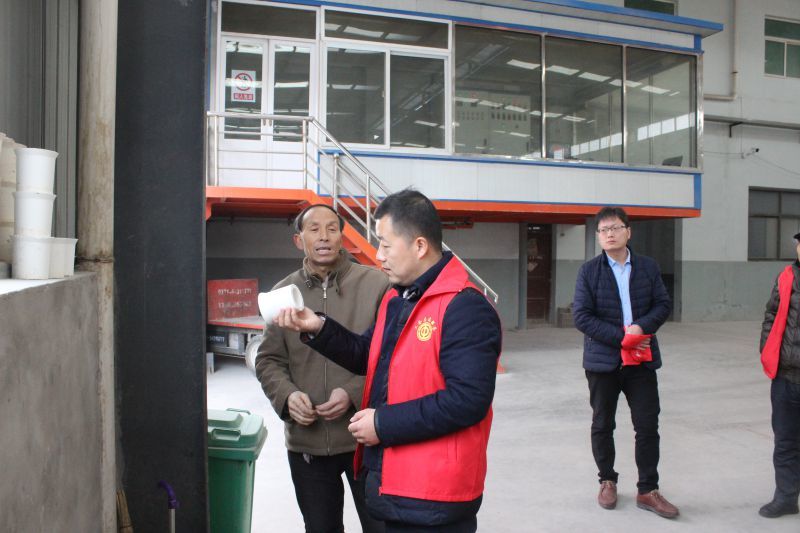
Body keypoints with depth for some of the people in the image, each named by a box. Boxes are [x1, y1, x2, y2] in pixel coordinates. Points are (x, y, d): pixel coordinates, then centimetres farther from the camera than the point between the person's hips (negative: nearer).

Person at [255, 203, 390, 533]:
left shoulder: (376, 284, -8)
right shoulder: (283, 292, 4)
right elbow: (268, 360, 8)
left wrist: (355, 393, -17)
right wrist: (287, 395, -10)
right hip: (306, 442, 3)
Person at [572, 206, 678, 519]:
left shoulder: (648, 267, 4)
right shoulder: (589, 271, -4)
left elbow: (663, 305, 4)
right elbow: (581, 316, -10)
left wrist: (641, 326, -16)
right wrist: (621, 336, -16)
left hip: (642, 360, 2)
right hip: (602, 361, -1)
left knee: (648, 425, 5)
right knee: (602, 426, 11)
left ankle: (648, 490, 19)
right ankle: (607, 481, 30)